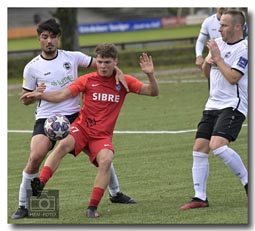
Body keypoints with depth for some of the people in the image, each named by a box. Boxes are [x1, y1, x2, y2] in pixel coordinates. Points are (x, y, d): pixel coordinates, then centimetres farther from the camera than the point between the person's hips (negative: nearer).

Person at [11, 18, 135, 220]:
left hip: (75, 116, 2)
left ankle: (115, 193, 27)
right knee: (35, 158, -24)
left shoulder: (72, 57, 2)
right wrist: (36, 94, -18)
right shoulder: (32, 67, -2)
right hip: (46, 118, -2)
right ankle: (23, 206, -11)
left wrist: (117, 72, -12)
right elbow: (26, 99, 5)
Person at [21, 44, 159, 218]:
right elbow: (63, 95, -5)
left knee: (106, 160, -28)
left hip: (102, 135, 0)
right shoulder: (88, 80, 0)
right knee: (64, 145, -31)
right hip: (82, 127, 0)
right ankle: (39, 185, -38)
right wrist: (40, 95, -20)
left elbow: (153, 92, 0)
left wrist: (150, 74, -19)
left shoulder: (124, 81, 2)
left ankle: (93, 208, -20)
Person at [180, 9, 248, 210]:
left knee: (217, 145, -25)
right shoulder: (218, 43, 12)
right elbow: (207, 73, 23)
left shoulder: (244, 48, -11)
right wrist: (207, 62, 2)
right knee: (199, 149, 1)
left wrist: (218, 58, -13)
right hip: (213, 104, 8)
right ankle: (200, 197, 5)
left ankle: (248, 182, -10)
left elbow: (233, 77, -21)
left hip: (233, 105, -8)